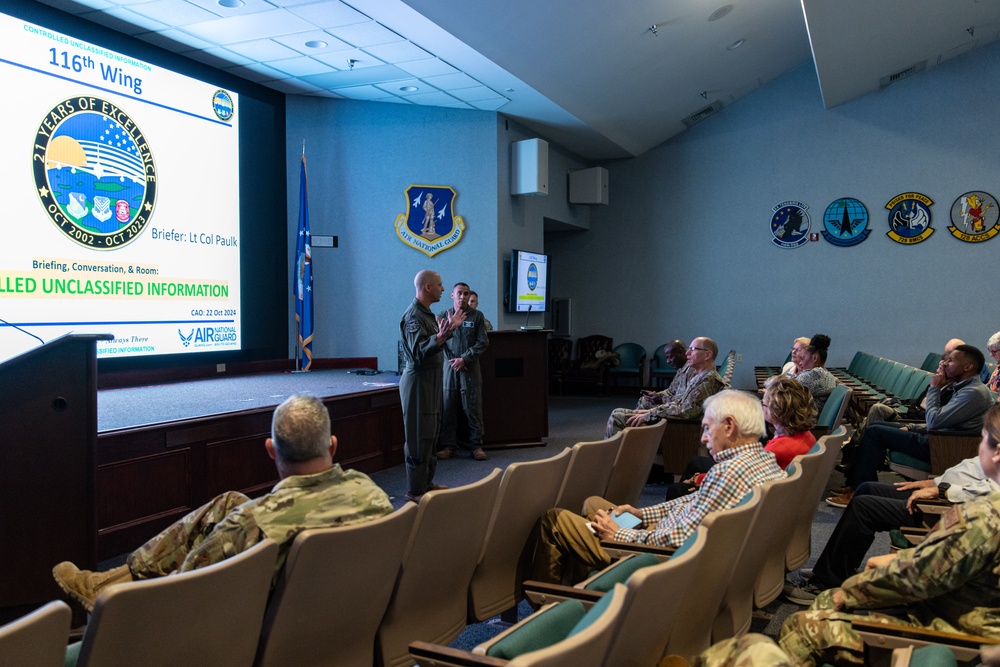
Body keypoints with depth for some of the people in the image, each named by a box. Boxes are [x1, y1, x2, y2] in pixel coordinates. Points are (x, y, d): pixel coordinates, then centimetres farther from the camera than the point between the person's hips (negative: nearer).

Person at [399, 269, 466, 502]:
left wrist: (450, 328, 20)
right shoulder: (413, 316, -18)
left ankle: (426, 482, 26)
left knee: (431, 434, 16)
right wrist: (440, 337, -41)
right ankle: (415, 490, 2)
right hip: (418, 383, -11)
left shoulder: (426, 313, 15)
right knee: (419, 438, -5)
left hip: (431, 382, 11)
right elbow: (418, 352, -28)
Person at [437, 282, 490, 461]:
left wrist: (464, 359, -10)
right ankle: (449, 446, 12)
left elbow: (483, 342, -2)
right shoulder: (443, 316, 5)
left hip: (470, 367, -1)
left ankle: (476, 445, 11)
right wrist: (453, 360, -8)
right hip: (449, 366, 1)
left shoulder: (477, 316, 2)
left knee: (473, 409, 1)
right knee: (448, 409, 4)